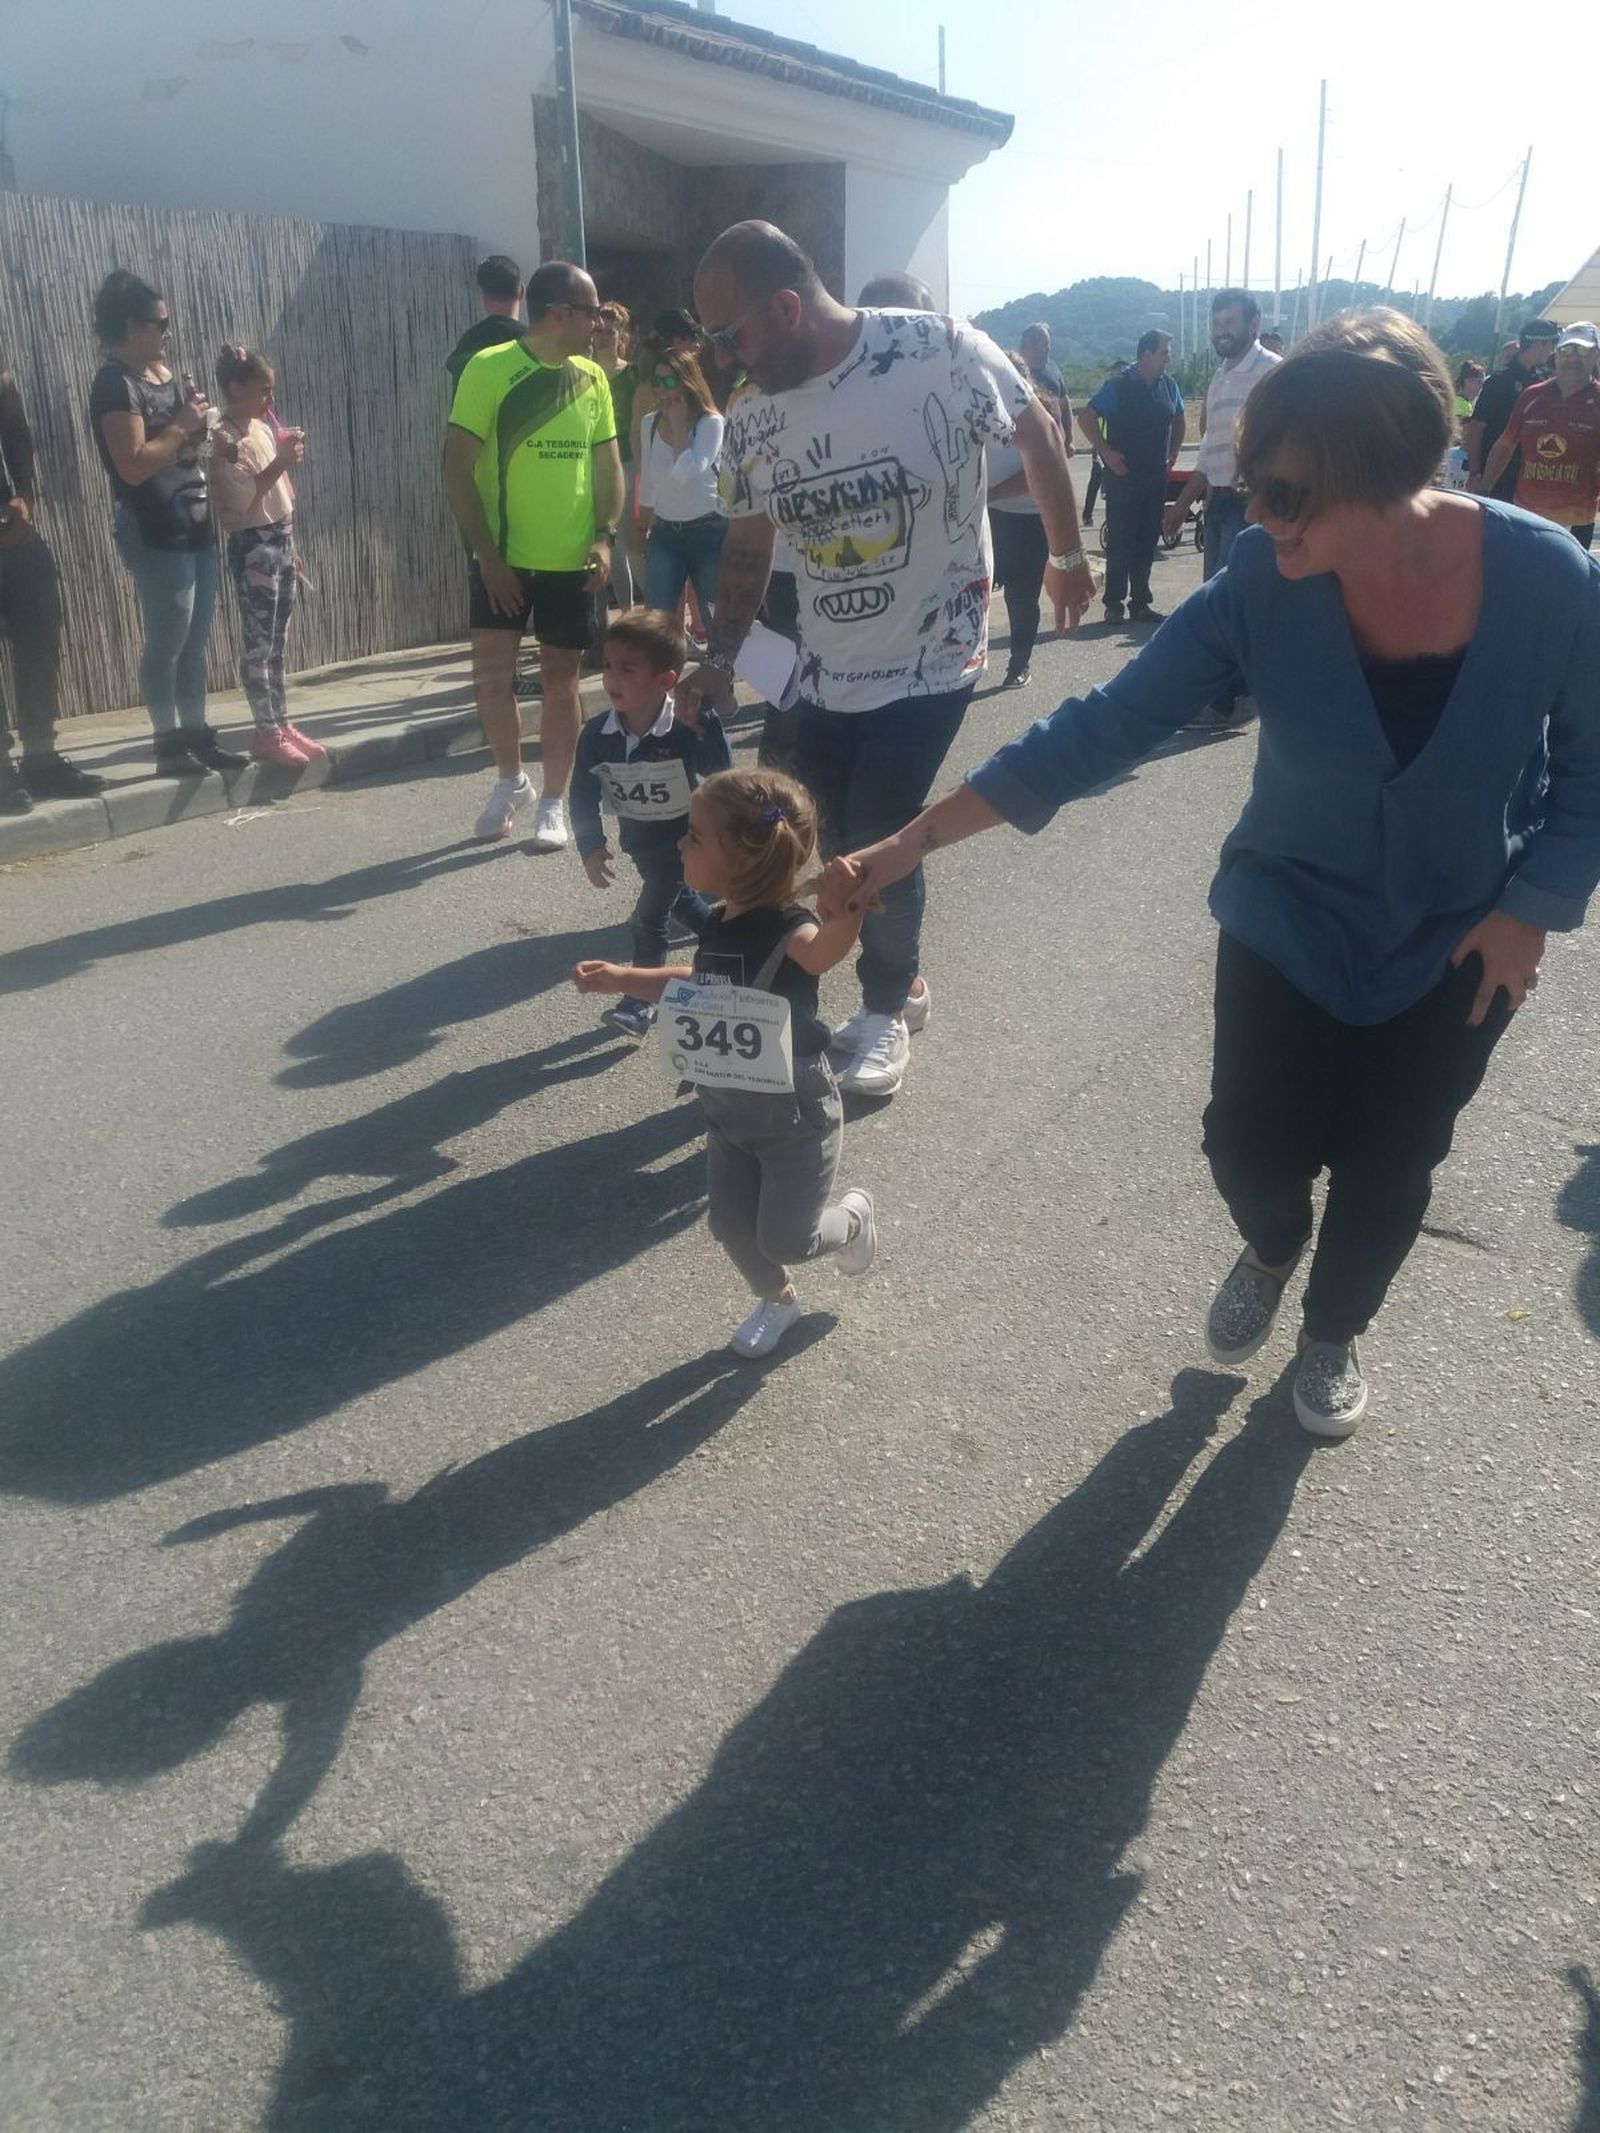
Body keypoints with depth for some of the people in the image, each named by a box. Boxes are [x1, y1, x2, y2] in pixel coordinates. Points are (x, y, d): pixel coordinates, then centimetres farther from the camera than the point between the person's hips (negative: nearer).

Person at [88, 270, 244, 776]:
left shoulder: (161, 371, 14)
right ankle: (170, 745, 2)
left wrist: (198, 425, 6)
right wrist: (182, 427, -12)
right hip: (154, 532, -9)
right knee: (167, 643, -4)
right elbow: (134, 465, -20)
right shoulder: (116, 383, -12)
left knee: (194, 641, 11)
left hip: (194, 525, 9)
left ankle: (197, 735, 18)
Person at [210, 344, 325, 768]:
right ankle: (267, 733, -2)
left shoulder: (261, 428, 14)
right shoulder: (226, 438, -11)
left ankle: (282, 725, 16)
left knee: (277, 642, 11)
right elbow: (242, 499, -19)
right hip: (253, 545, -9)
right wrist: (281, 462, -21)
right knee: (258, 643, -5)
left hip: (280, 539, 9)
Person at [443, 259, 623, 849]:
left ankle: (554, 802, 17)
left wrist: (605, 536, -5)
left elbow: (609, 464, 12)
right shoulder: (489, 368, -8)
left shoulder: (592, 378, 5)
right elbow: (457, 469, -10)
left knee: (561, 681, 6)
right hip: (504, 558, -3)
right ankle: (510, 780, 21)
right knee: (491, 673, -4)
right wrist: (488, 555, -14)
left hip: (572, 561, 3)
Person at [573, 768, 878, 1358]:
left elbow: (827, 949, -54)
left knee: (784, 1240, 2)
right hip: (728, 1115, 7)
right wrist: (624, 978, 18)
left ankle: (852, 1217, 35)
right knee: (730, 1226, 13)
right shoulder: (718, 926, -3)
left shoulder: (790, 934, -28)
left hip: (797, 1120, -7)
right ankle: (776, 1300, 42)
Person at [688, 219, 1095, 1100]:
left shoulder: (940, 352, -18)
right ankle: (902, 983, 34)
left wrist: (1067, 553, 7)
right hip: (823, 671, 5)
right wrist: (721, 656, 5)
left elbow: (1037, 436, -2)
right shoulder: (749, 422, -4)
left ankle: (886, 1009, 16)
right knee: (820, 842, 9)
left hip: (930, 663, -5)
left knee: (877, 842, -10)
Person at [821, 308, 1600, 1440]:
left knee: (1387, 1172, 11)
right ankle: (1271, 1255, 41)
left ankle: (1335, 1333, 44)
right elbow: (1110, 722, -24)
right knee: (1251, 1144, 1)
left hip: (1459, 944, 0)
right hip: (1292, 921, 0)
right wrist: (913, 840, -29)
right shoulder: (1261, 583, -23)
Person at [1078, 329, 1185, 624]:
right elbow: (1086, 417, -10)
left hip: (1156, 477, 6)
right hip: (1124, 475, -5)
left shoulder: (1168, 386, 8)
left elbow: (1178, 421, 23)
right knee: (1120, 541, -3)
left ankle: (1140, 602, 14)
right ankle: (1114, 604, 3)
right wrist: (1107, 453, -13)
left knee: (1147, 541, 7)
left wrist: (1172, 455, 11)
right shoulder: (1119, 387, -9)